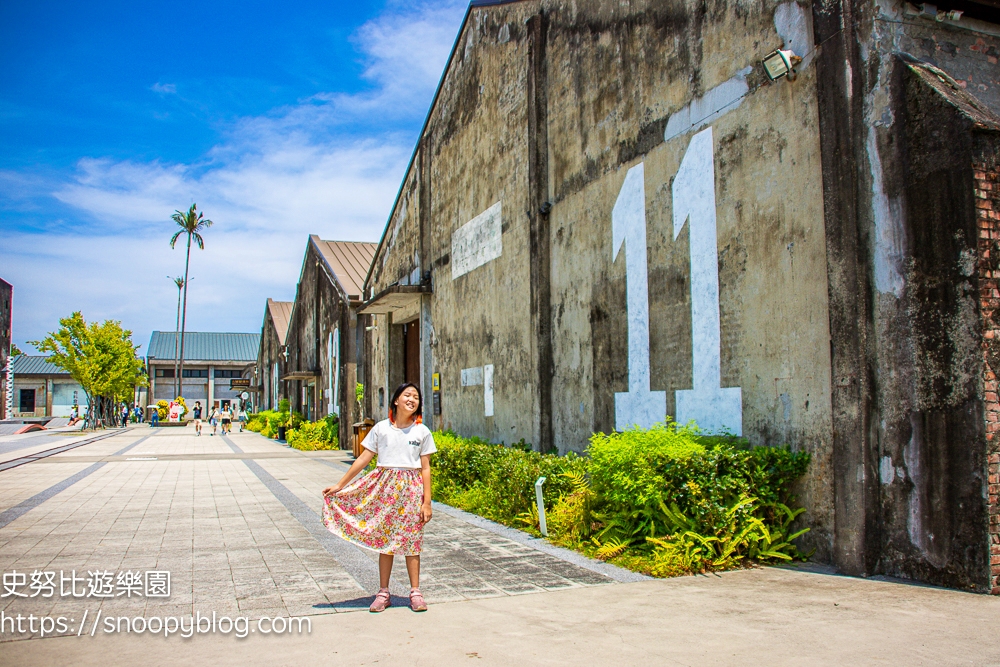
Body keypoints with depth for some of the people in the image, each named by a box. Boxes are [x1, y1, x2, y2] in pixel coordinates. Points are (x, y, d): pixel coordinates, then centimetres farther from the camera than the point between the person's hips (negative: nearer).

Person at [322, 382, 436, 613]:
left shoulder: (422, 432, 1)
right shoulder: (381, 428, 1)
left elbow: (425, 468, 1)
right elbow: (363, 459, 4)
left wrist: (427, 502, -2)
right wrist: (339, 485, 3)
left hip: (411, 489, 0)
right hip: (385, 487, 1)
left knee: (411, 541, 4)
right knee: (384, 539, 5)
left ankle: (415, 592, 14)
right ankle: (383, 592, 16)